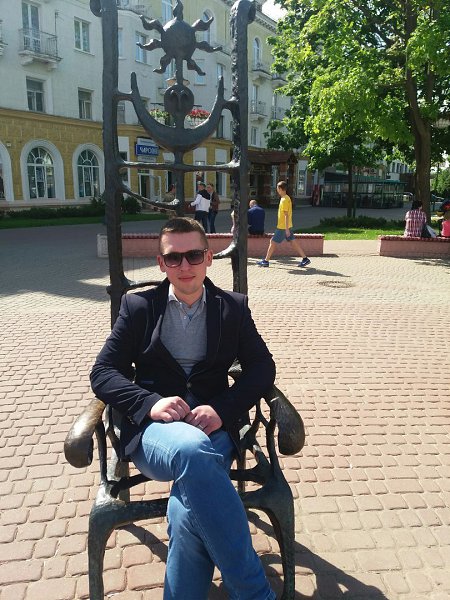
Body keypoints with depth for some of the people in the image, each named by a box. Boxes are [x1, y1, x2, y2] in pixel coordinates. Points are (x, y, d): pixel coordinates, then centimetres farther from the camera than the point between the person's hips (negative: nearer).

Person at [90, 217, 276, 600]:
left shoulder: (234, 307, 12)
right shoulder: (139, 306, 10)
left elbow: (262, 367, 7)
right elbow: (103, 372, 5)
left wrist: (222, 408, -12)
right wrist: (151, 402, -15)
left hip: (213, 428, 1)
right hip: (154, 428, 0)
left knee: (190, 507, -33)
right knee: (192, 449, -37)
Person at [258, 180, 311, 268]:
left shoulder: (284, 200, -18)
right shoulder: (286, 198, 12)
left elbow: (286, 215, -21)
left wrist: (287, 229, -22)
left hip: (283, 227, -9)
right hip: (285, 226, 9)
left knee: (272, 242, -1)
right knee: (293, 242, 10)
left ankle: (266, 261, 6)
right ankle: (305, 259, 9)